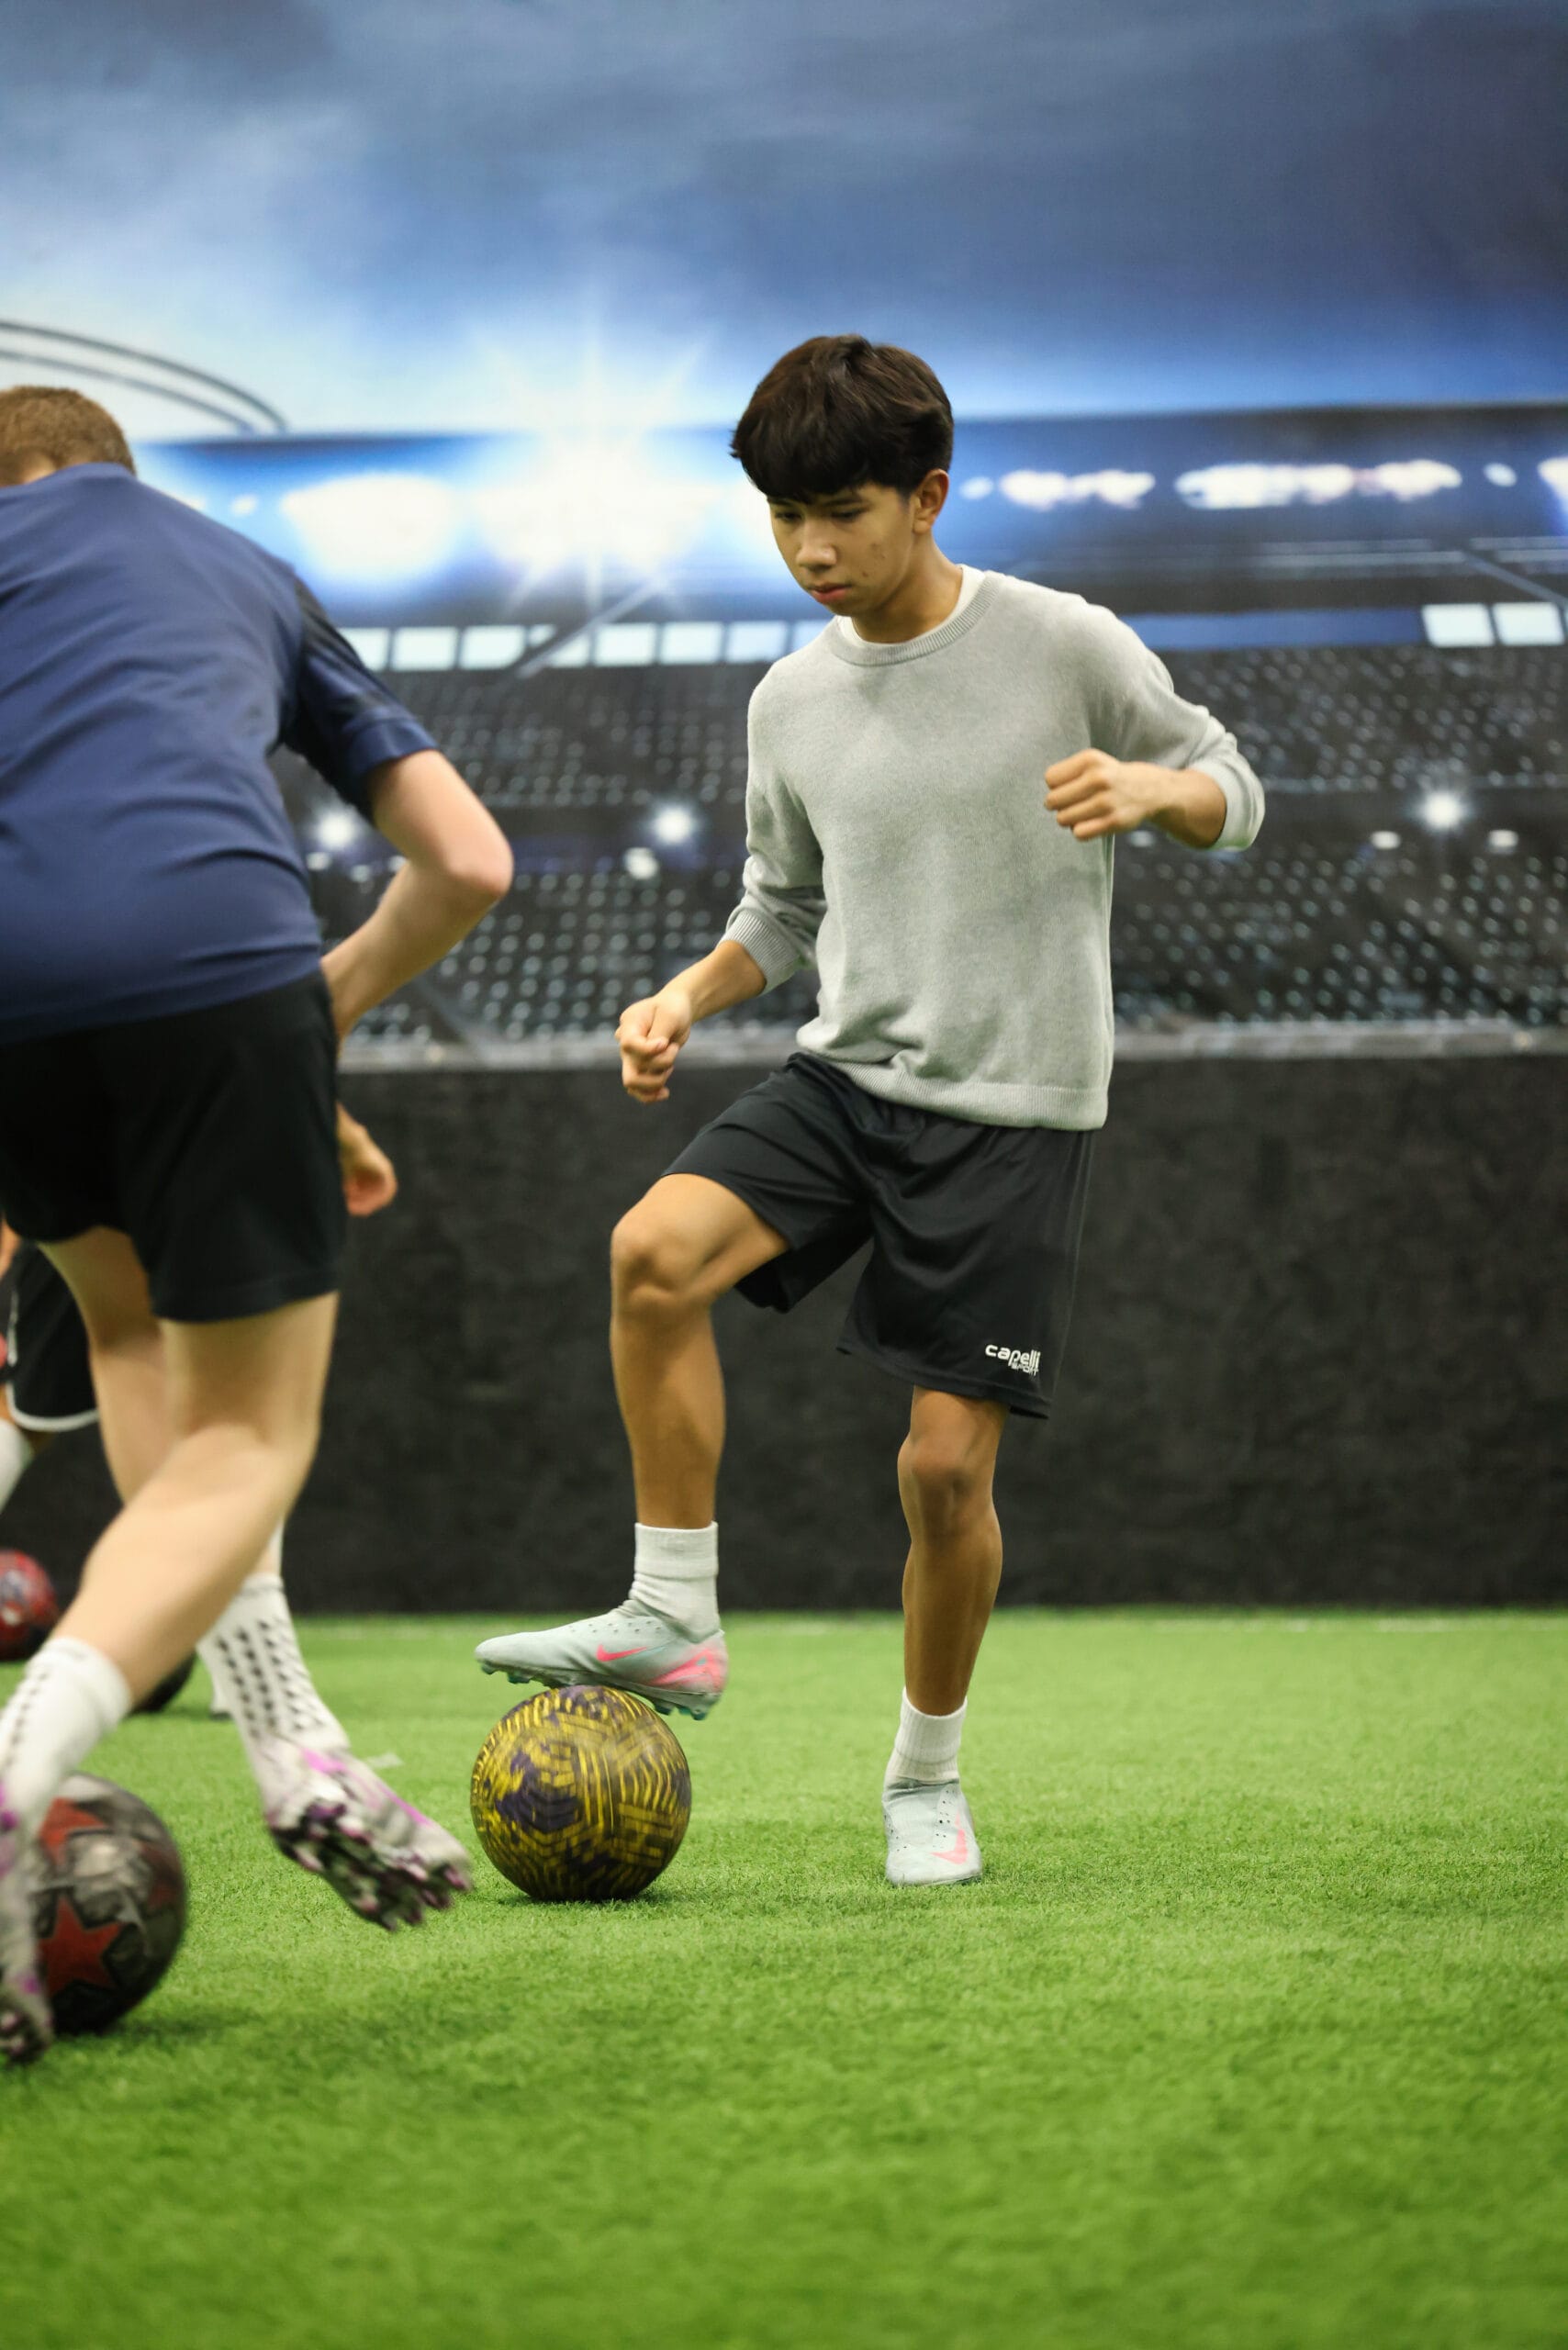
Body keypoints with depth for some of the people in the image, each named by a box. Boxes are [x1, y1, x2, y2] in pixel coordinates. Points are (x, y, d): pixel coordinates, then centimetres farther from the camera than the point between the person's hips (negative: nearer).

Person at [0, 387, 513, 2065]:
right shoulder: (255, 581, 32)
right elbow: (469, 864, 27)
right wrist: (320, 1009, 39)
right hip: (212, 952, -1)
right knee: (245, 1435, 8)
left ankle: (292, 1757, 18)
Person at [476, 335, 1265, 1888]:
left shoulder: (1065, 648, -6)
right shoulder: (792, 704, 7)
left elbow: (1226, 793, 4)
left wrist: (1150, 790, -19)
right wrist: (686, 998, 2)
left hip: (1012, 1112, -4)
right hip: (845, 1076, 4)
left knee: (945, 1467, -7)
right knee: (655, 1250, -25)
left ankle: (926, 1775, 17)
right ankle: (671, 1620, -13)